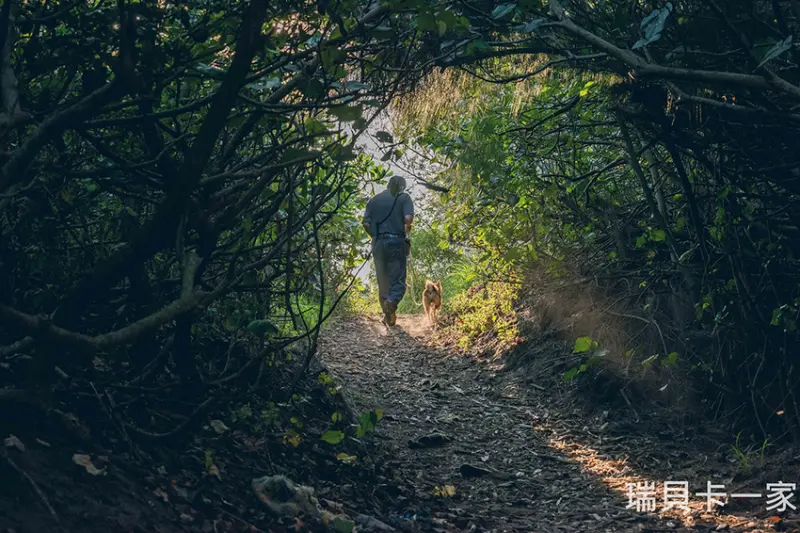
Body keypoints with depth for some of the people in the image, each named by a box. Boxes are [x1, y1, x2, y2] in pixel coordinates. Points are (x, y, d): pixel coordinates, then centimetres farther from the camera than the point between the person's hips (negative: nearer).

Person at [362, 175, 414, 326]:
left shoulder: (374, 199, 13)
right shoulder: (404, 197, 3)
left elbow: (366, 223, 6)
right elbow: (408, 218, -12)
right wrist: (407, 232, 7)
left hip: (378, 244, 3)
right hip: (397, 242, -3)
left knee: (383, 280, 12)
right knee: (398, 279, -2)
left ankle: (389, 316, 13)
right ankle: (392, 301, -32)